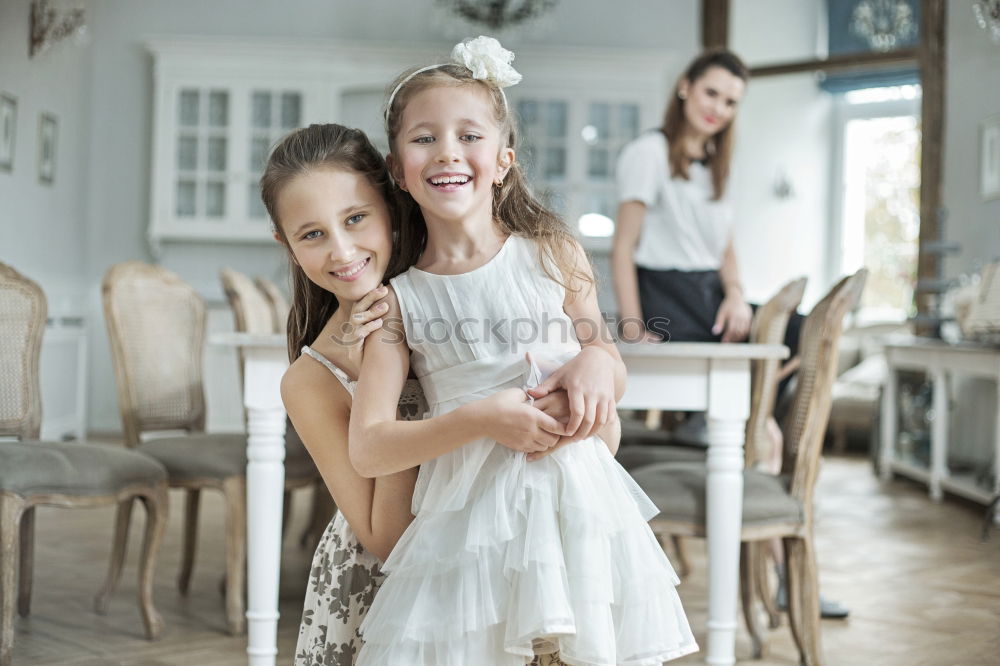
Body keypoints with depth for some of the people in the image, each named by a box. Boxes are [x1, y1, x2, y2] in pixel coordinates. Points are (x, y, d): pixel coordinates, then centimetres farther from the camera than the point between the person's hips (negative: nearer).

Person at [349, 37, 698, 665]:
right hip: (467, 513, 0)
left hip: (573, 495, 1)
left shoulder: (554, 255, 3)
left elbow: (611, 371, 15)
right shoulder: (396, 300, 0)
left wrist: (598, 361, -9)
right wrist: (477, 419, -17)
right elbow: (367, 449, -5)